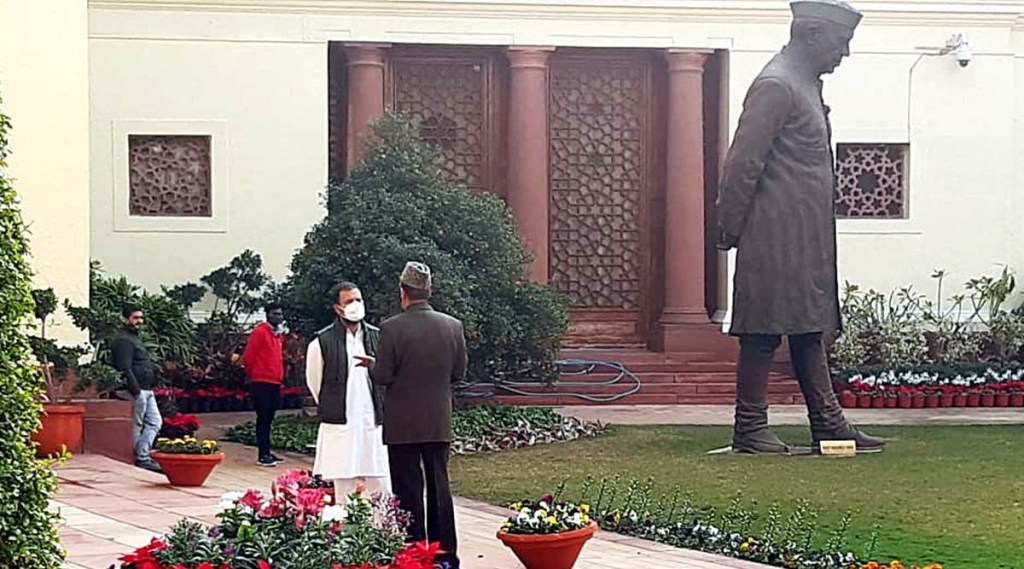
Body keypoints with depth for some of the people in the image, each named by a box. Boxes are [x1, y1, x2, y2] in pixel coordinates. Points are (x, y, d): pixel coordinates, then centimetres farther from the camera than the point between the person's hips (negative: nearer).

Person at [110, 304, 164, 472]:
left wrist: (152, 385, 19)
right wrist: (136, 391, -23)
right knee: (138, 425, -4)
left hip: (146, 389, 11)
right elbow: (125, 369, -21)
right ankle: (142, 458, 1)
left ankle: (142, 454, 11)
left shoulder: (133, 338, 21)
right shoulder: (123, 340, -13)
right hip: (137, 390, -11)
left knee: (155, 422, 10)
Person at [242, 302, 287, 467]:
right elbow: (247, 357, -10)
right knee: (263, 418, -7)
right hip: (262, 382, -8)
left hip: (275, 383, 8)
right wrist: (253, 375, 2)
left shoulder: (279, 334, 15)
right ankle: (263, 455, -6)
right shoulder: (260, 332, -9)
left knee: (269, 418, 11)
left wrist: (280, 376, 16)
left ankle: (267, 452, 17)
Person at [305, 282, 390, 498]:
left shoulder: (377, 337, 5)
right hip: (340, 428, -3)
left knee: (381, 488, 1)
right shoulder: (322, 342, -4)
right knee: (345, 491, 0)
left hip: (373, 424, 3)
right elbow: (314, 381, 7)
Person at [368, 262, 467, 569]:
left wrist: (372, 365, 8)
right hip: (439, 423, 4)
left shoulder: (392, 328, -13)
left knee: (408, 490, 3)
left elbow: (383, 376, -13)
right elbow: (459, 373, 6)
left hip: (402, 424, -4)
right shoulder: (453, 326, -1)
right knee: (439, 486, 12)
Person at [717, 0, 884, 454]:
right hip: (777, 235, -10)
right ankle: (749, 429, -1)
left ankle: (827, 423, 12)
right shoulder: (776, 86, -14)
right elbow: (743, 162, -16)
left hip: (807, 238, 10)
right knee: (766, 329, -5)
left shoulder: (806, 84, 18)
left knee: (810, 328, 10)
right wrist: (731, 230, -14)